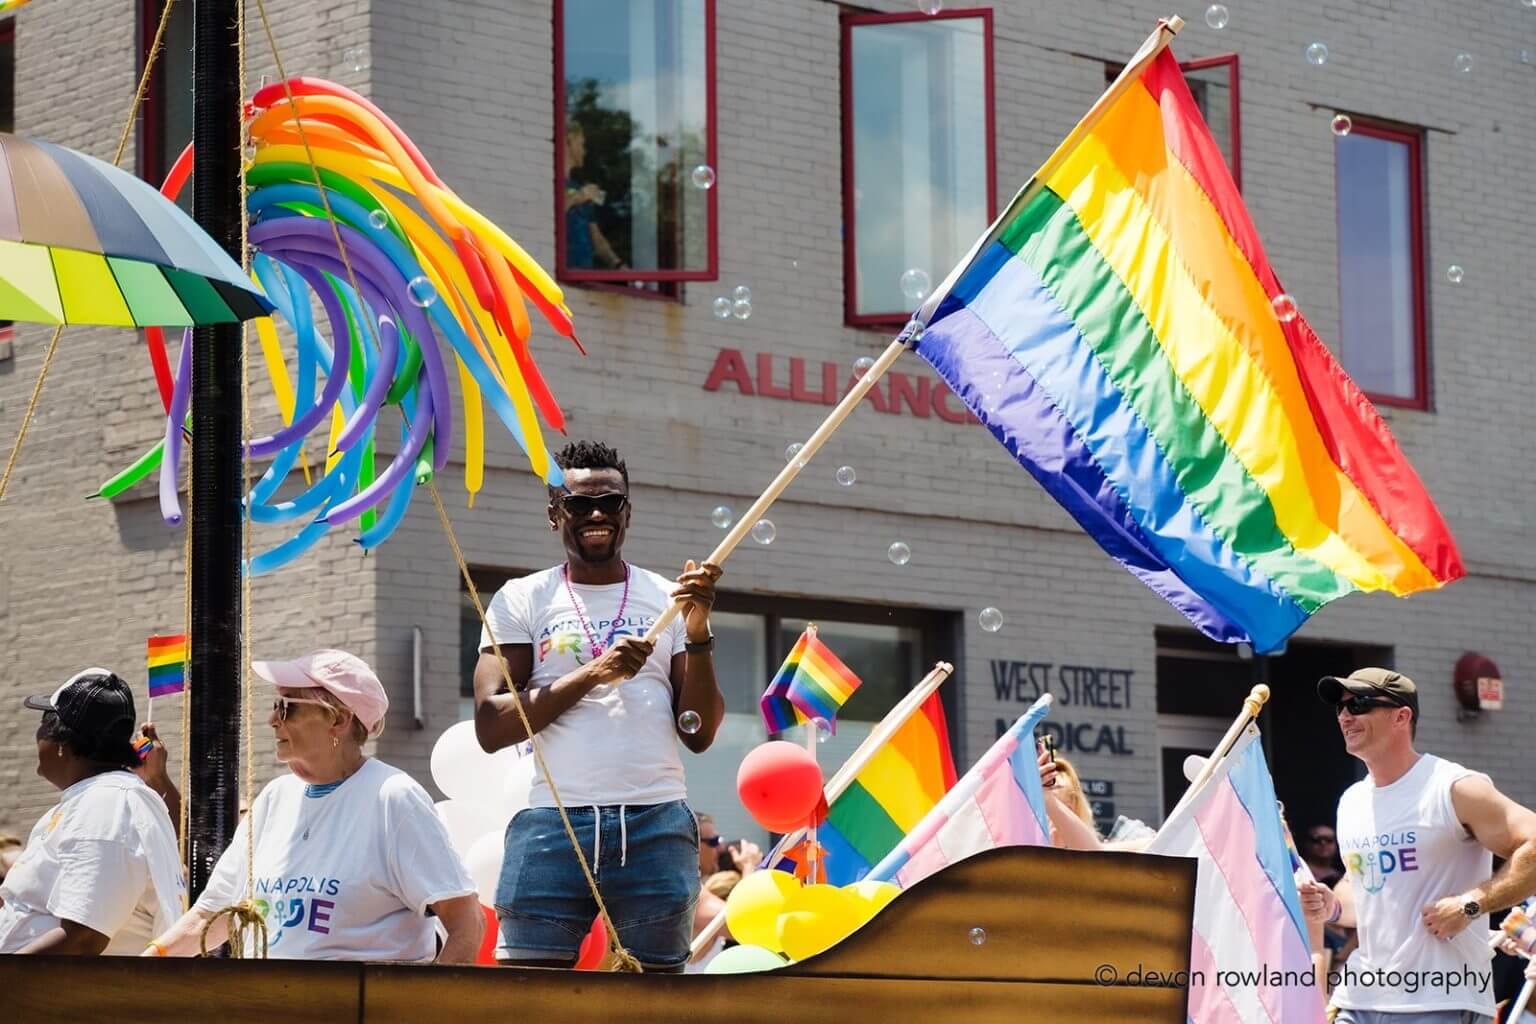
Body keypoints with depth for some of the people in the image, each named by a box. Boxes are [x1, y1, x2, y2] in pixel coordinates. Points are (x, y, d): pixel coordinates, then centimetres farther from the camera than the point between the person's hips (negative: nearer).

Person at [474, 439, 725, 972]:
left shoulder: (668, 599, 13)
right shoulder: (522, 600, 9)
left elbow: (699, 734, 8)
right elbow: (490, 727, -2)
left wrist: (698, 633, -5)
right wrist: (592, 673, -10)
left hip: (656, 827, 1)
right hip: (551, 826, -1)